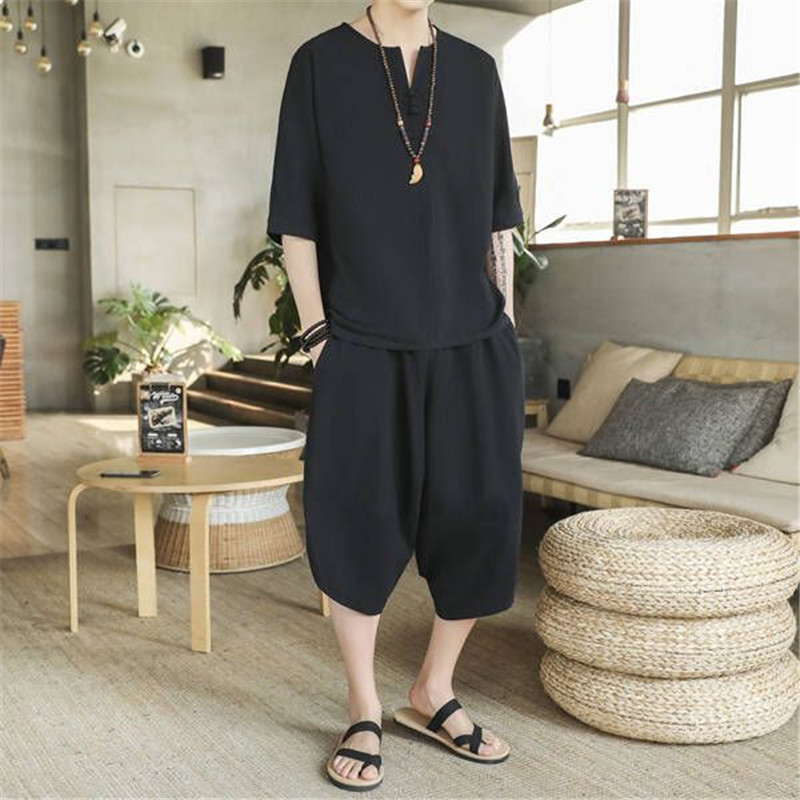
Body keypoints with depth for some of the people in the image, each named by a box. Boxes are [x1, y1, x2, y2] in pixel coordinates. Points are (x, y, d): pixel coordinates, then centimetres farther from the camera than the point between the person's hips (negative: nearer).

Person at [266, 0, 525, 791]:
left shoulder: (475, 70, 9)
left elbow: (496, 216, 12)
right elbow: (297, 219, -1)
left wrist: (504, 323, 6)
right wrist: (316, 333, -6)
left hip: (474, 348, 3)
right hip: (364, 350, -3)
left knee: (481, 519, 4)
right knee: (359, 527, 2)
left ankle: (433, 692, 25)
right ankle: (364, 712, 20)